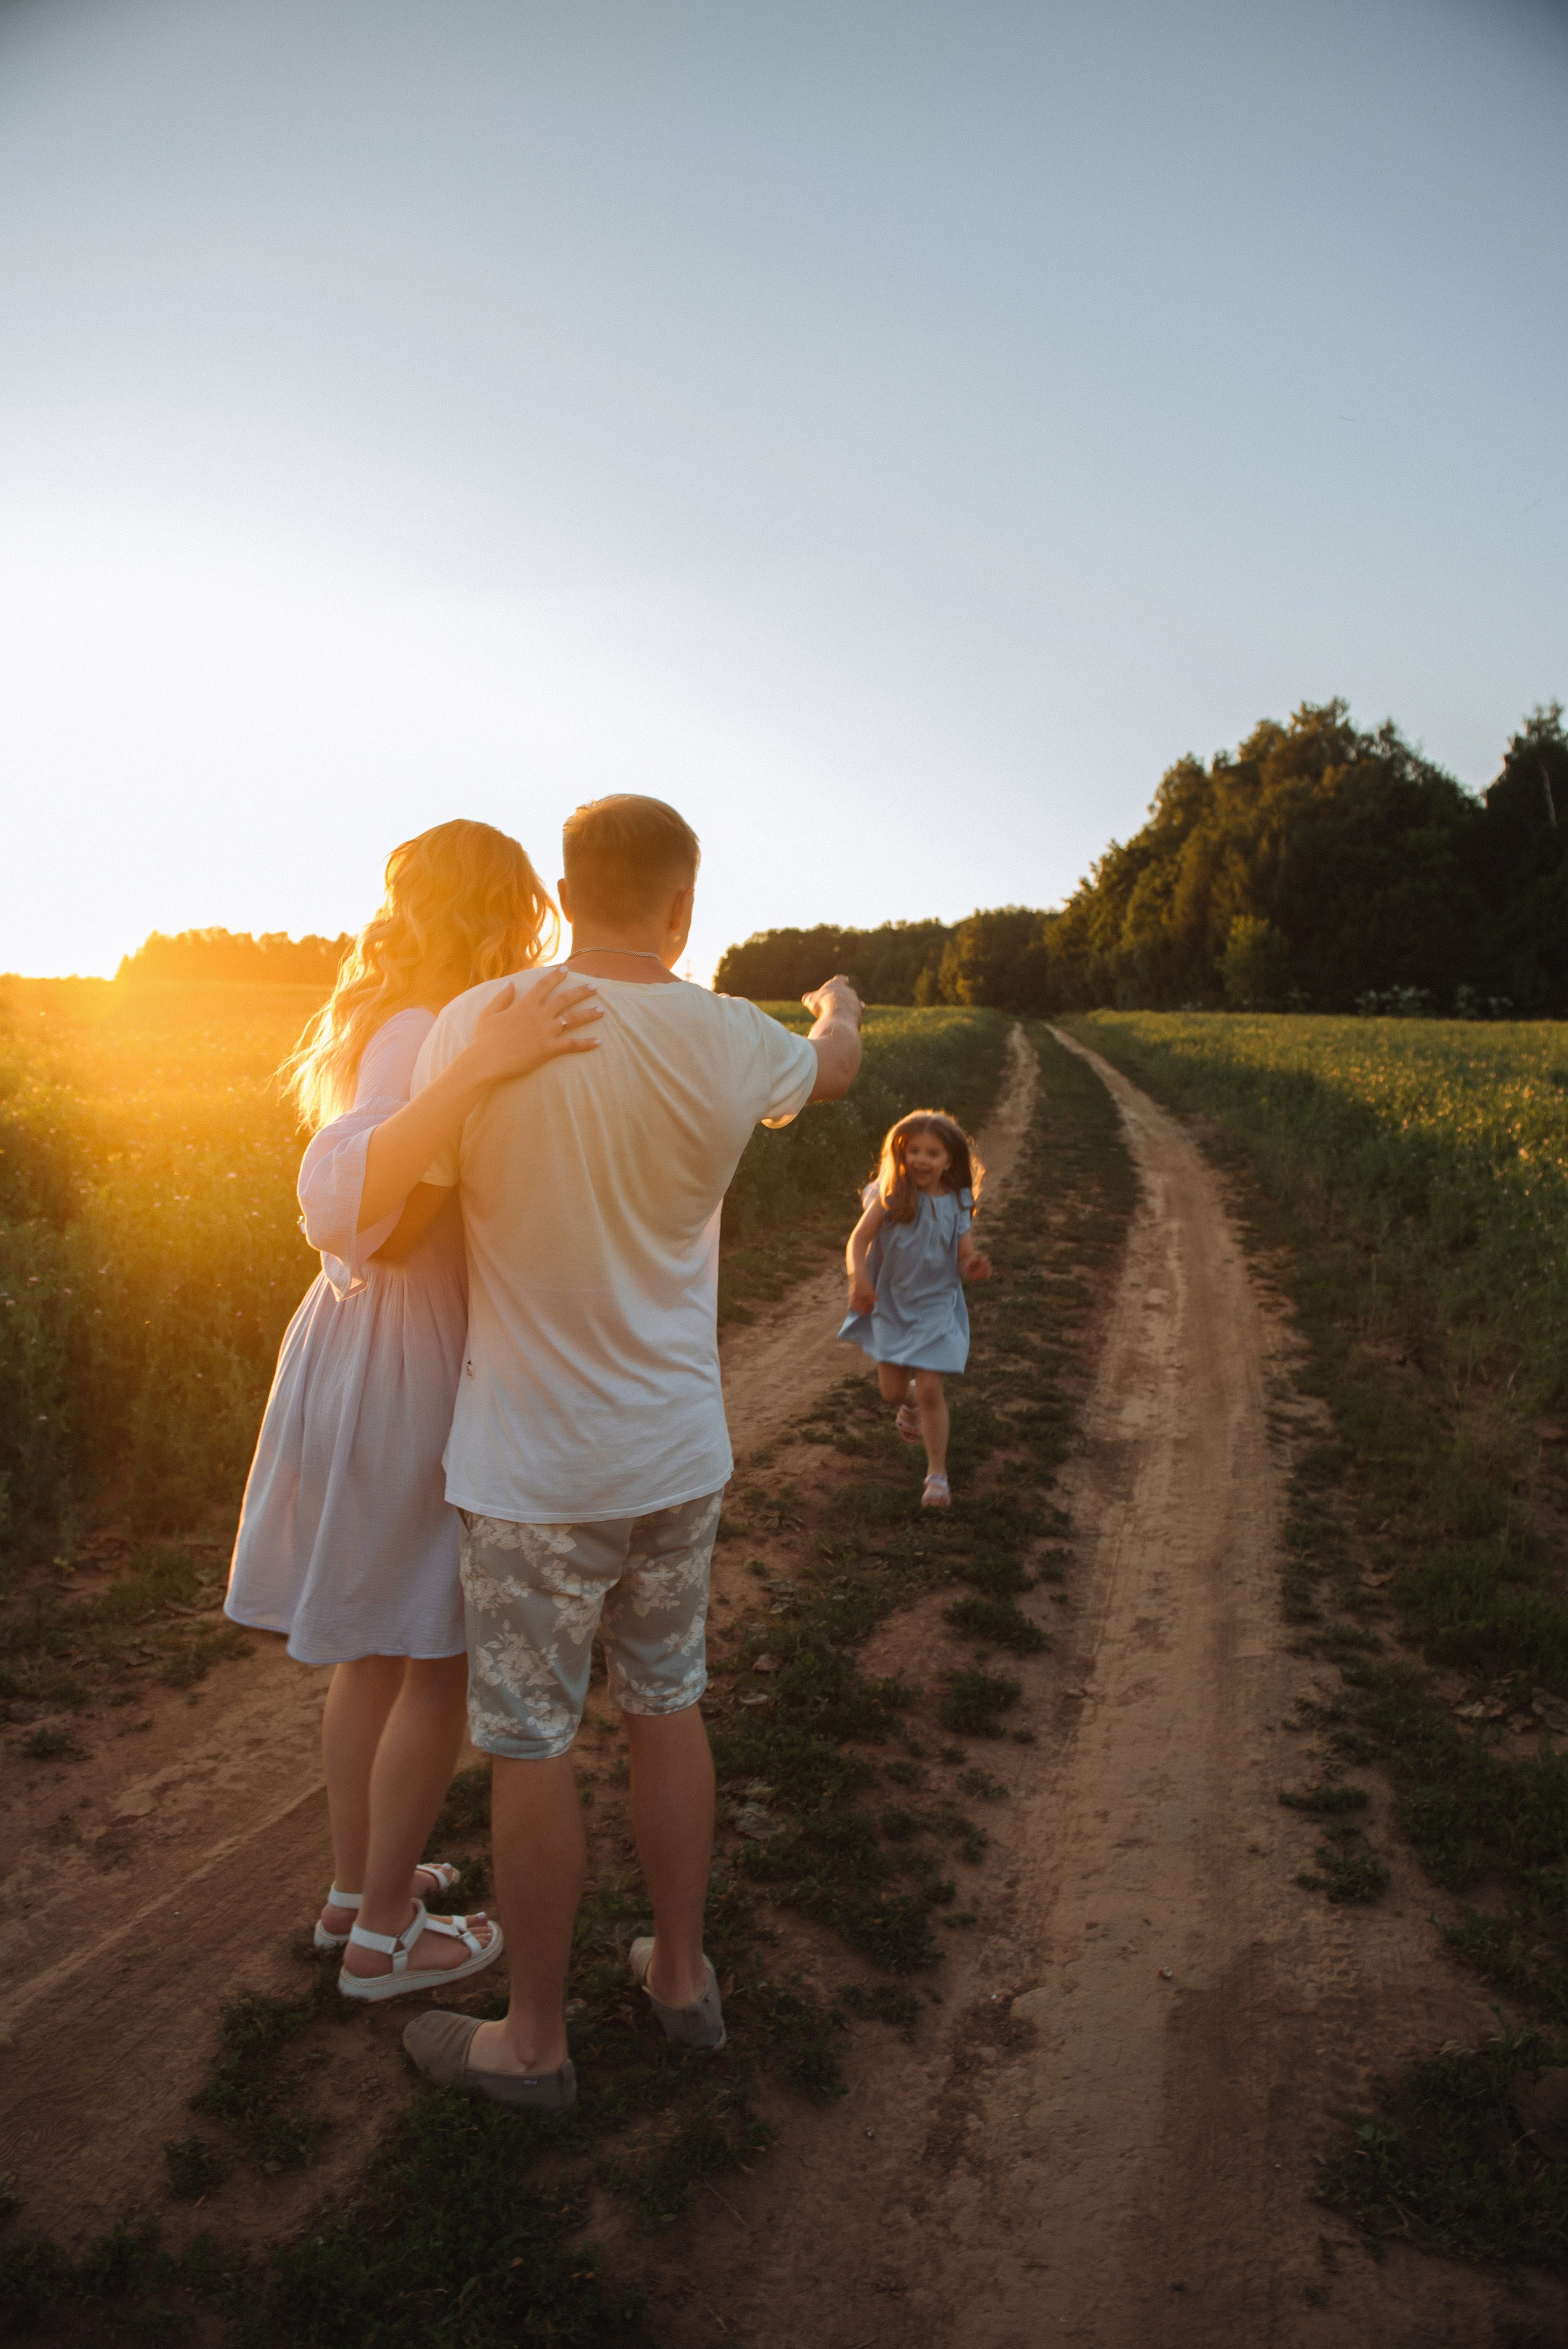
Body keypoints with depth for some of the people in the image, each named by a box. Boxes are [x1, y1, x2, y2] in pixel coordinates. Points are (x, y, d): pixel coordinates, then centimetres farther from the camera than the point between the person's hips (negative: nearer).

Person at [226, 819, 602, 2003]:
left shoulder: (380, 1025, 7)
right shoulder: (428, 1037, -22)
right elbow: (340, 1207, -36)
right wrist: (485, 1067, -43)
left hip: (365, 1348, 9)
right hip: (417, 1370, -9)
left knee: (376, 1648, 22)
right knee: (441, 1662, 8)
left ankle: (355, 1883, 40)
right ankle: (384, 1935, 26)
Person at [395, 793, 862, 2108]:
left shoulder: (478, 1027, -16)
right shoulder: (732, 1044, -7)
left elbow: (412, 1208, -4)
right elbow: (833, 1072, 17)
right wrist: (841, 1007, 40)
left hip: (535, 1467, -3)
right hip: (677, 1454, 4)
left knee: (529, 1744, 11)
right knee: (665, 1703, 21)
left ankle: (535, 2040, 29)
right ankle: (683, 1974, 38)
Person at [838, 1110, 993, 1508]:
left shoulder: (956, 1205, -6)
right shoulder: (892, 1196, -10)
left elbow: (964, 1260, -1)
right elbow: (859, 1238, -18)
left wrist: (974, 1268, -25)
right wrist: (858, 1276, -36)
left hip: (935, 1306, -1)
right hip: (891, 1304, 1)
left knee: (930, 1390, -6)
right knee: (892, 1392, 6)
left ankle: (937, 1473, 9)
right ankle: (912, 1402, 45)